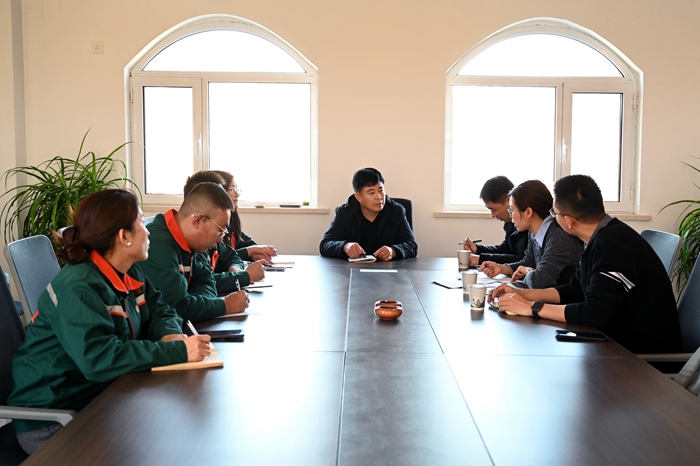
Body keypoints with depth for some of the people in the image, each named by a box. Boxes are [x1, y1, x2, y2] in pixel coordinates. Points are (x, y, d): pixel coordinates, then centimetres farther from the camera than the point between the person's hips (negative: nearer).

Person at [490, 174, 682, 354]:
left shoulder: (613, 245, -24)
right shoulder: (603, 239, 6)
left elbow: (594, 313, -29)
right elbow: (574, 290, 16)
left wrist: (532, 307, -20)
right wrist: (522, 294, 6)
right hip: (622, 343, 8)